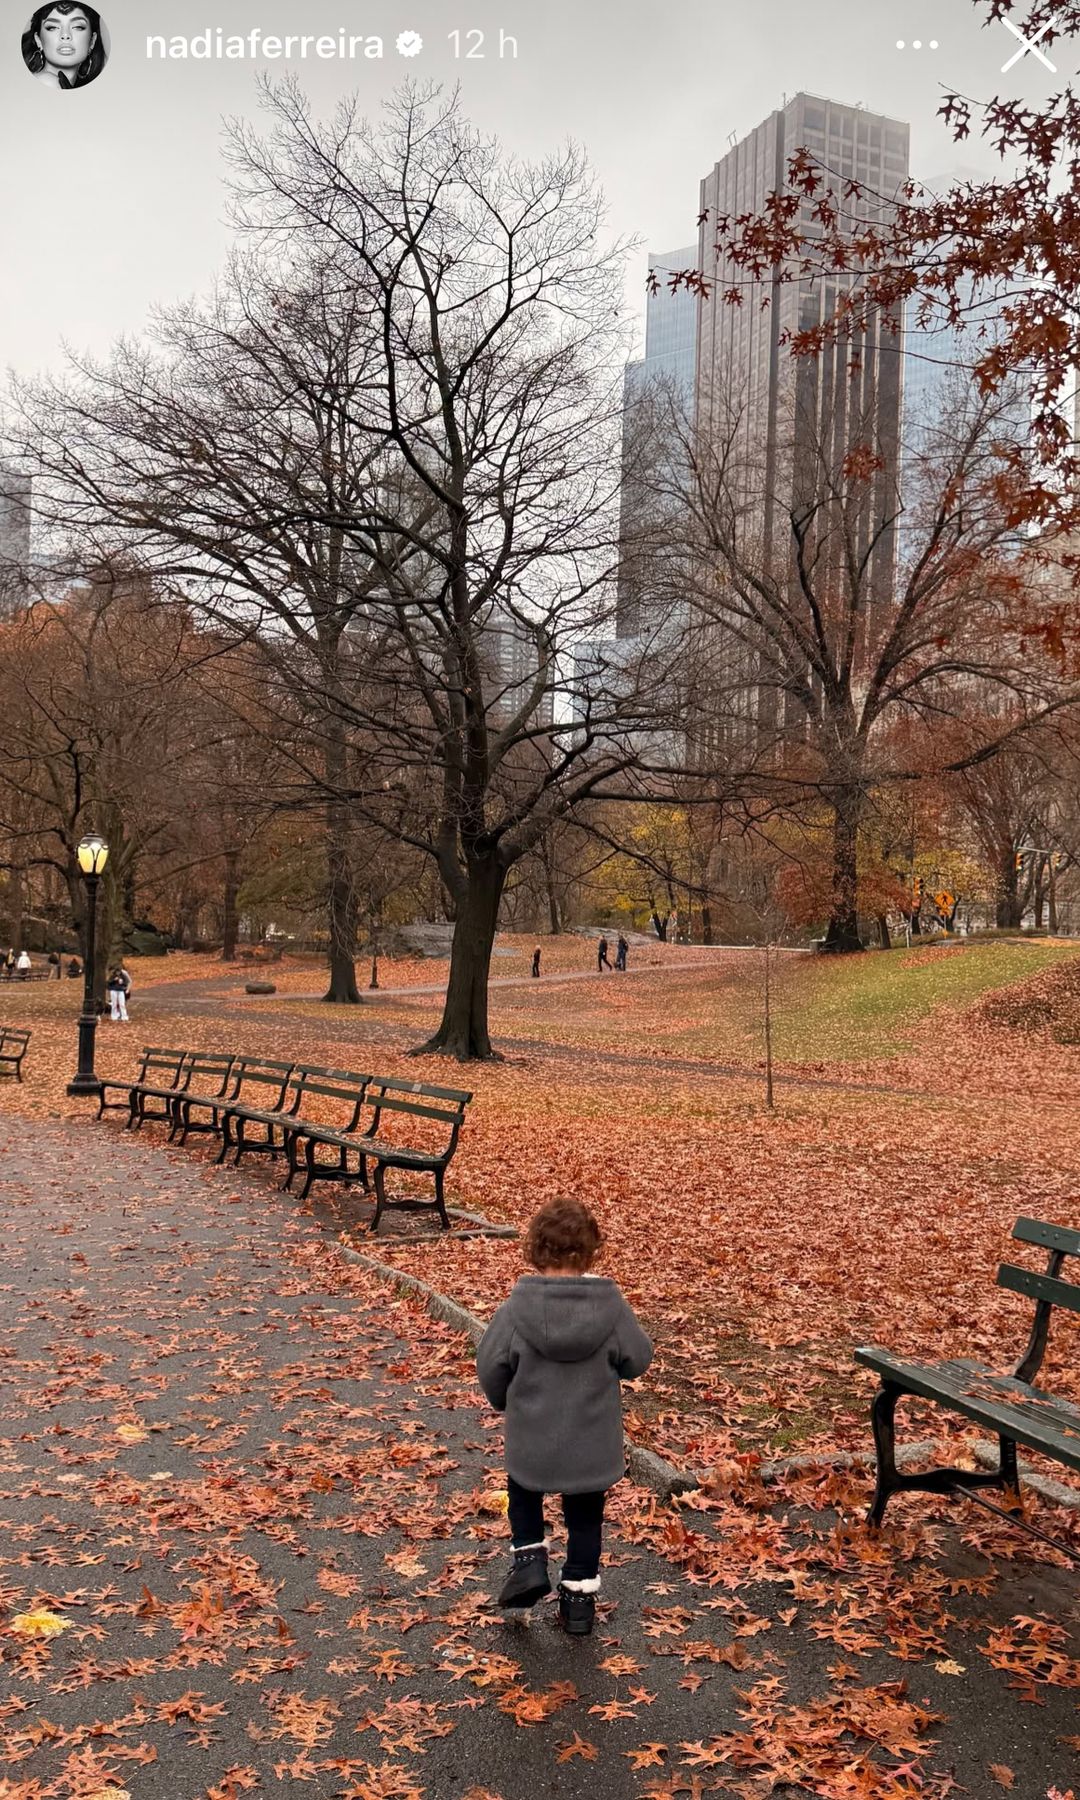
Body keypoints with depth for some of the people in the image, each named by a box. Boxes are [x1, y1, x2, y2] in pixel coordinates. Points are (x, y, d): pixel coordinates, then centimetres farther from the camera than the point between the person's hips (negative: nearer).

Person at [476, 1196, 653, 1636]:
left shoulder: (518, 1306, -17)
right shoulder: (611, 1305, -15)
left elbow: (490, 1365, -7)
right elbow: (637, 1359, -4)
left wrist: (504, 1401, 13)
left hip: (531, 1439, 0)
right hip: (592, 1441, 1)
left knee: (523, 1495, 29)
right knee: (585, 1517, 19)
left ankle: (530, 1559, 15)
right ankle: (579, 1598, 25)